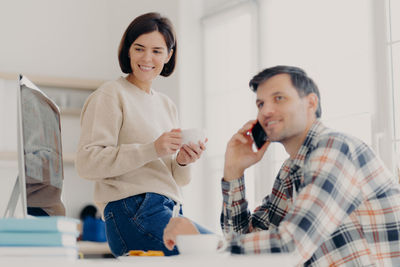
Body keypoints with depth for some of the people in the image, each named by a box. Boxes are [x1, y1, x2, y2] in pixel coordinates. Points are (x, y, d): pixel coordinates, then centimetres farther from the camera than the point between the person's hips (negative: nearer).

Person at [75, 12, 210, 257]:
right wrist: (151, 149, -18)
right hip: (133, 211, -7)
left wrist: (183, 161, 0)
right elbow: (87, 162, -11)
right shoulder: (111, 95, 2)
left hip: (169, 213, 7)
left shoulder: (168, 106, 22)